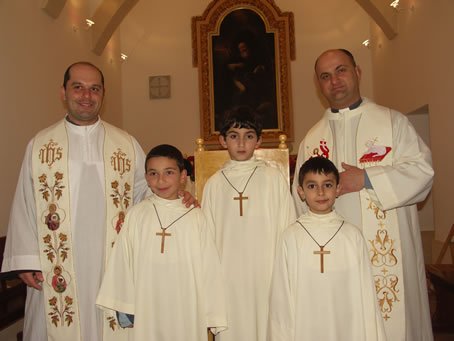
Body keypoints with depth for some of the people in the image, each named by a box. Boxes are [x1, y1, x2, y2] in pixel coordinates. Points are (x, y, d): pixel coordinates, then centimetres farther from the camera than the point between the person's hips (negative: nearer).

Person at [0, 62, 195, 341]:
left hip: (113, 267, 0)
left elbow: (148, 192, 10)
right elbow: (25, 206, 5)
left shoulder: (127, 145, 6)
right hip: (57, 266, 0)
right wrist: (27, 262, -1)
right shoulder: (40, 146, 6)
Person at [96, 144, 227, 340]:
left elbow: (209, 269, -3)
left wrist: (214, 317, -2)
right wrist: (124, 308, 4)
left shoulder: (195, 217, -5)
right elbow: (122, 263, 2)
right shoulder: (136, 215, -4)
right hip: (148, 312, 1)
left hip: (188, 313, 0)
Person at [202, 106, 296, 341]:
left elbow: (287, 231, 2)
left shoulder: (274, 179, 0)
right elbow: (208, 237, 9)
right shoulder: (214, 184, 4)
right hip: (229, 275, 1)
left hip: (267, 275, -1)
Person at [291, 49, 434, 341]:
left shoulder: (392, 122, 6)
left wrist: (367, 179, -13)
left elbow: (422, 169, -5)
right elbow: (301, 201, 12)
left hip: (387, 251, -2)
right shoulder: (312, 139, 12)